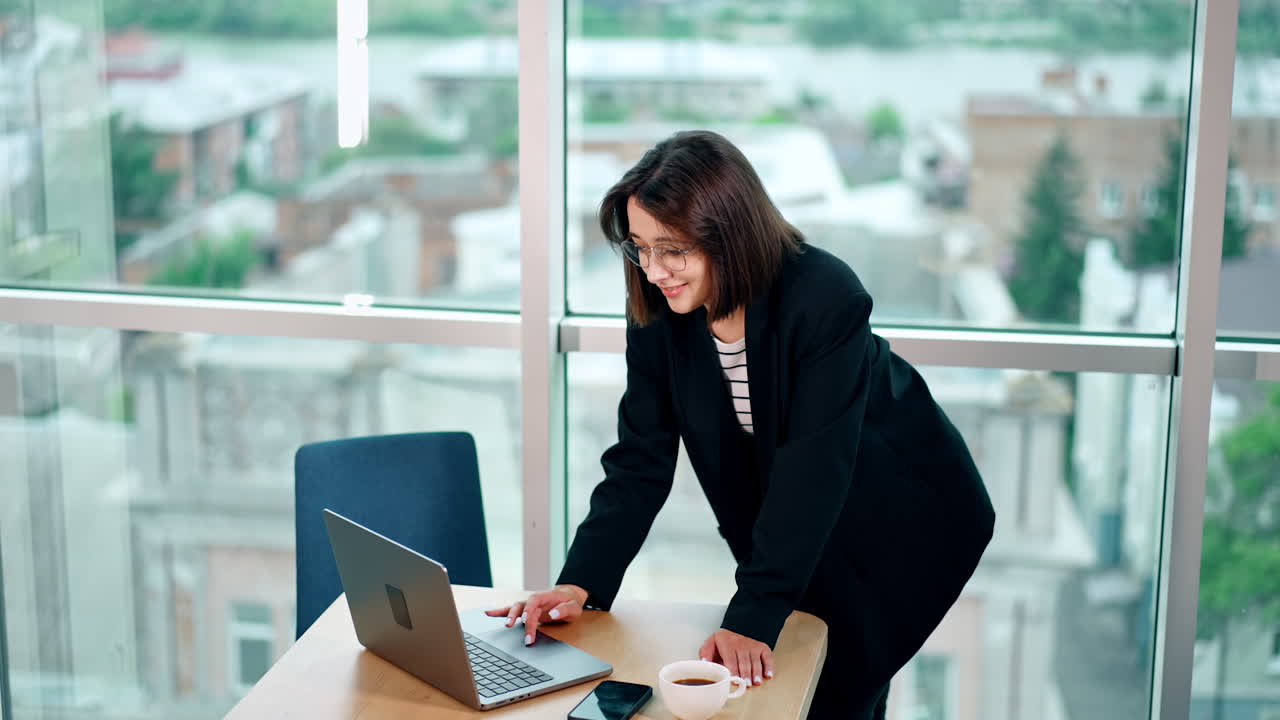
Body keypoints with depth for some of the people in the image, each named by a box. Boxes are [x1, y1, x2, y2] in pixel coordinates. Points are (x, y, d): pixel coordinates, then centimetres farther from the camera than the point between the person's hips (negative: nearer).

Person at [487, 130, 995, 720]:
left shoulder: (825, 298, -31)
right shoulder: (656, 314, -14)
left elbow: (811, 472, -34)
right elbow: (639, 461, -13)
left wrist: (753, 617, -39)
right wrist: (581, 583, -26)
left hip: (906, 520, -5)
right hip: (794, 540, 5)